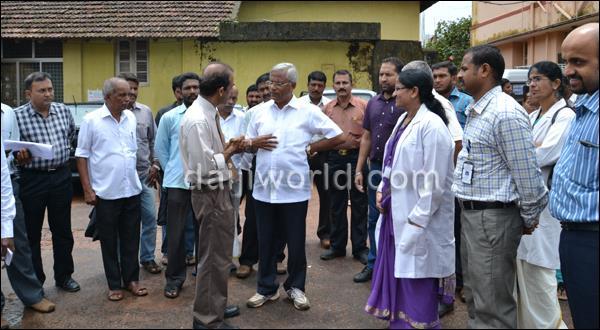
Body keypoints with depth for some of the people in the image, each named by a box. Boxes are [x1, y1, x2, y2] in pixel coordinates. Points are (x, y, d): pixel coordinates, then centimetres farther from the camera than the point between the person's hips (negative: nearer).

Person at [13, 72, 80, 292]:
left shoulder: (63, 110, 4)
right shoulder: (17, 116, -9)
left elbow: (72, 134, 21)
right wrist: (19, 158, -24)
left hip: (61, 177, 4)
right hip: (31, 180, -3)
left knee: (62, 231, 12)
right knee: (31, 234, 7)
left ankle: (64, 276, 27)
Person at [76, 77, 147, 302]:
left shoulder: (131, 118, 5)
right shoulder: (91, 120, -7)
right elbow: (82, 156, -4)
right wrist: (87, 189, -8)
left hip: (132, 190, 4)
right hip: (106, 192, -3)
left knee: (131, 239, 11)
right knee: (109, 241, 8)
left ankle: (131, 279, 24)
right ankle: (114, 284, 20)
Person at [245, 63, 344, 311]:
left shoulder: (308, 112, -3)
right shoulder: (260, 111, 7)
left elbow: (337, 136, -1)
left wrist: (309, 149, -2)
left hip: (294, 189, -3)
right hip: (264, 188, 3)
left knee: (296, 242, 9)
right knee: (266, 241, 11)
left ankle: (296, 287, 27)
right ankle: (267, 288, 27)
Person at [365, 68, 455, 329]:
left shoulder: (431, 125, -17)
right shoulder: (403, 120, 10)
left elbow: (434, 181, -20)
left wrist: (418, 218, -19)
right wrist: (381, 190, 6)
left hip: (417, 216, -9)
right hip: (396, 211, 9)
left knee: (416, 277, 4)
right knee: (398, 270, 19)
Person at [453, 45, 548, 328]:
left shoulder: (506, 114, -18)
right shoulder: (476, 111, 12)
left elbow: (527, 173, -16)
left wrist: (529, 219, -6)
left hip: (493, 218, -10)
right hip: (471, 213, 10)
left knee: (492, 305, 2)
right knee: (474, 296, 21)